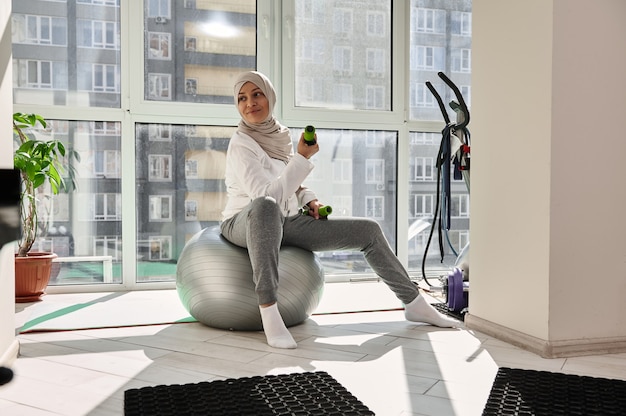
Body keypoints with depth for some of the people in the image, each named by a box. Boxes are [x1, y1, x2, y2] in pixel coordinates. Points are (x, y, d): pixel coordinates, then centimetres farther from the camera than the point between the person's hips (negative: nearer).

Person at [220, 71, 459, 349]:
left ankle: (414, 304, 13)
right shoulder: (240, 145, -16)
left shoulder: (280, 134, 6)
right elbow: (267, 196, -28)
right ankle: (268, 312, -46)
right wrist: (303, 157, -25)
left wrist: (309, 200, 1)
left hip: (282, 224, 7)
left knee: (368, 230, 0)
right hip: (244, 224, -7)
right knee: (266, 206, -45)